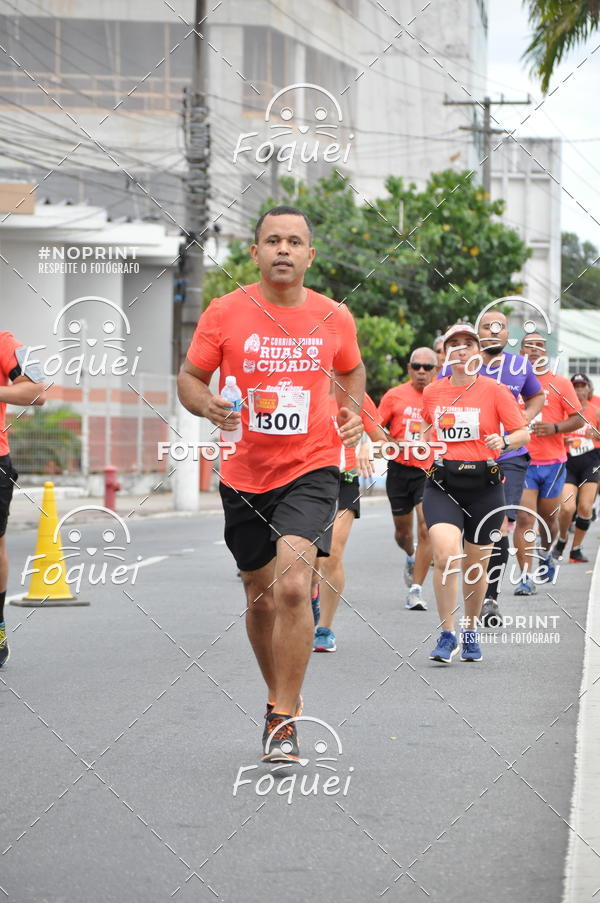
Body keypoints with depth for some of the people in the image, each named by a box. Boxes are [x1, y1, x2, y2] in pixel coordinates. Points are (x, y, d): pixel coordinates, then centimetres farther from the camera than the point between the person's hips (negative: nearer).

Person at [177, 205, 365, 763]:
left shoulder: (334, 318, 2)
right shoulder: (224, 313, -3)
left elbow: (351, 371, 21)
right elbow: (190, 377, 4)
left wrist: (352, 411, 2)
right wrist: (208, 405, -17)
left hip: (310, 470, -1)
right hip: (244, 474, 2)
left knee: (292, 585, -21)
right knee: (260, 596, 13)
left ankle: (284, 721, -12)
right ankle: (279, 697, 37)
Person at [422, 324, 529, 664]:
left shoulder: (495, 390, -2)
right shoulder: (432, 392, 7)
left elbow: (523, 432, -1)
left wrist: (504, 440, -19)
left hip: (484, 485, -1)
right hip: (442, 485, 1)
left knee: (476, 565, 8)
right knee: (446, 555, -19)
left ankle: (471, 631, 31)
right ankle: (447, 636, -11)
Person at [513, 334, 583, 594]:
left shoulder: (560, 383, 4)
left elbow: (578, 419, 3)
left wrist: (554, 428, -15)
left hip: (552, 461, 1)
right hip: (521, 461, -1)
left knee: (549, 517, 14)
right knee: (524, 519, -13)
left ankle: (546, 554, 45)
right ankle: (526, 578, -13)